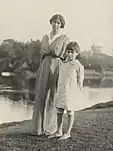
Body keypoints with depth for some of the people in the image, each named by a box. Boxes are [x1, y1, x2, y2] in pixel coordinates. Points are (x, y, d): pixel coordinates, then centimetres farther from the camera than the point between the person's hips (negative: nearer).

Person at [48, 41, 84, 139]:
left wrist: (78, 95, -8)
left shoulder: (79, 66, -9)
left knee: (70, 112, 5)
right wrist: (58, 91, 15)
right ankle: (59, 131, 19)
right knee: (59, 112, 9)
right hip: (61, 92, 6)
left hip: (71, 93, -6)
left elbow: (80, 82, -7)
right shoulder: (64, 64, 9)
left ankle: (68, 133, 15)